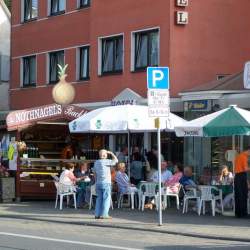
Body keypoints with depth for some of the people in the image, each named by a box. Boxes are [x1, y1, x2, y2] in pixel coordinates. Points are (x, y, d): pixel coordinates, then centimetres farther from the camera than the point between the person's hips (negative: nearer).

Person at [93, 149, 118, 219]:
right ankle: (104, 214, -6)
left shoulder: (96, 162, 10)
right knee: (106, 198, -2)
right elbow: (116, 161, -8)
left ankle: (97, 214, 8)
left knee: (99, 198, 11)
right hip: (106, 183, -7)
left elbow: (95, 173, 15)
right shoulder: (106, 161, -11)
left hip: (98, 183, 7)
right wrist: (111, 153, 2)